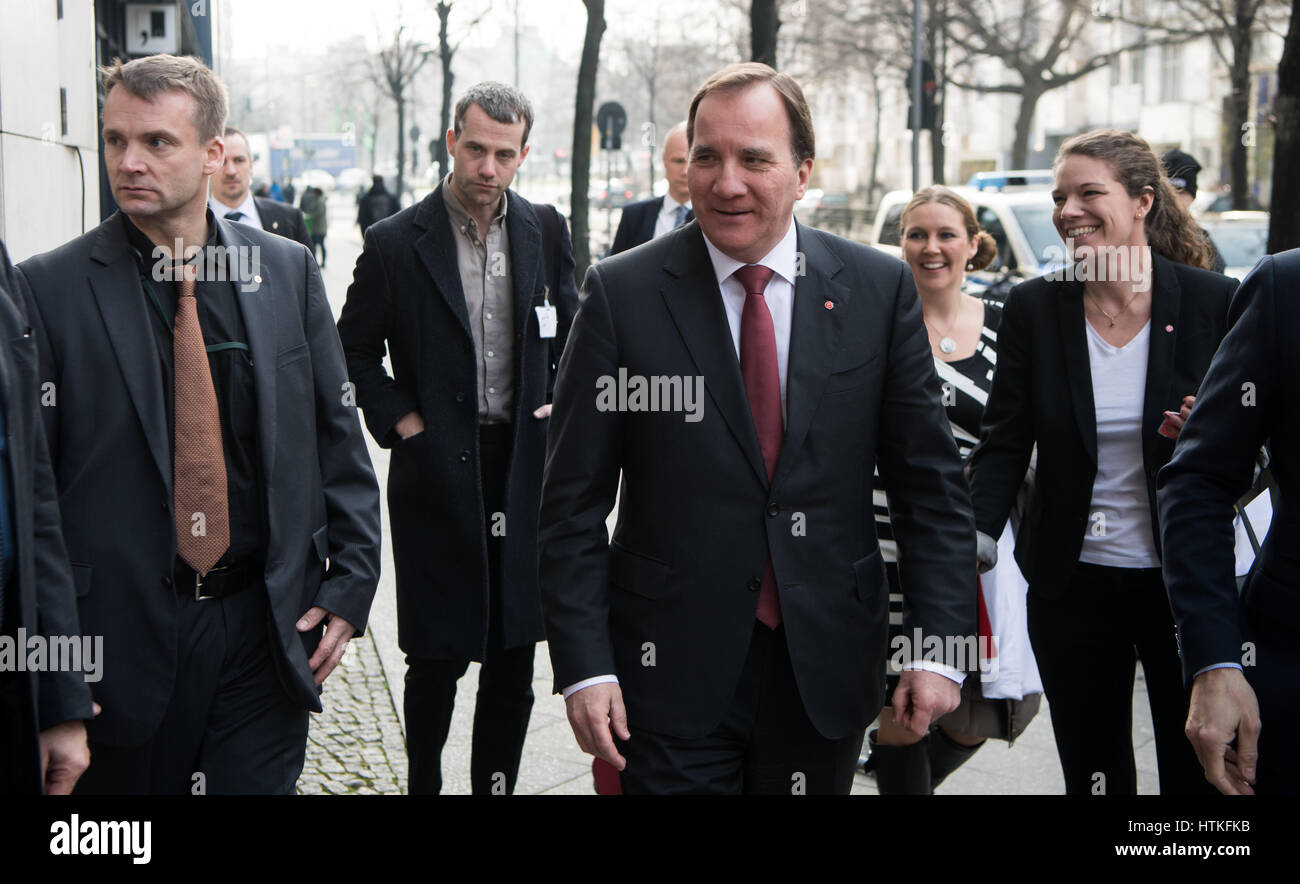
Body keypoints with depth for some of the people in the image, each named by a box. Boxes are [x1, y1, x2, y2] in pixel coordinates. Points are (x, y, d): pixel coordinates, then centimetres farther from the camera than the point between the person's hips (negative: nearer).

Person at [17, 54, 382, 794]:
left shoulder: (287, 271, 4)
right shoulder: (51, 287, -4)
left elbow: (339, 436, 9)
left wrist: (352, 581, 3)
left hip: (267, 627, 2)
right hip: (119, 633, -1)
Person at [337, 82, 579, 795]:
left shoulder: (546, 232, 5)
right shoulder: (395, 243, -5)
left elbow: (573, 331, 17)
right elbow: (354, 352, 2)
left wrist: (561, 402, 3)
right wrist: (401, 421, -7)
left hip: (524, 466, 3)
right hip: (438, 470, -3)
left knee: (515, 653, 9)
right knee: (437, 654, 1)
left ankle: (495, 782, 22)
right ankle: (423, 782, 19)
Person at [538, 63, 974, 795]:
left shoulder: (880, 289, 0)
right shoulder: (622, 293, -5)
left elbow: (932, 482, 3)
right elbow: (575, 501, -3)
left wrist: (939, 647, -4)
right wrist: (584, 665, -9)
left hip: (828, 670, 2)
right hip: (674, 672, -2)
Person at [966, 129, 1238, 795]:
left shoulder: (1211, 301, -6)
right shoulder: (1032, 308, -1)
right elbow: (1004, 443, -2)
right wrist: (979, 532, -19)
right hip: (1073, 586, 1)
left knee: (1197, 774, 8)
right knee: (1092, 773, 11)